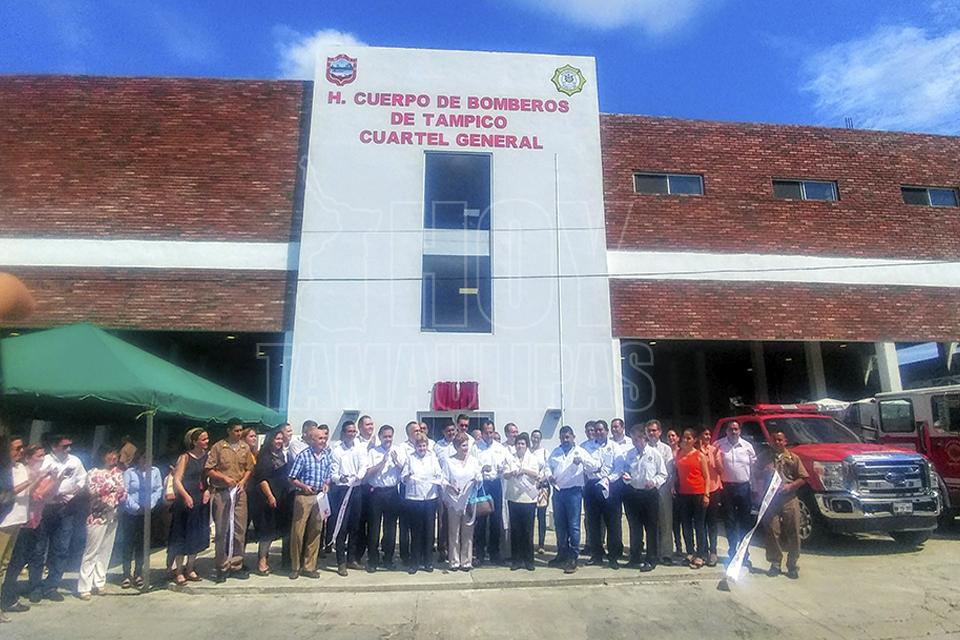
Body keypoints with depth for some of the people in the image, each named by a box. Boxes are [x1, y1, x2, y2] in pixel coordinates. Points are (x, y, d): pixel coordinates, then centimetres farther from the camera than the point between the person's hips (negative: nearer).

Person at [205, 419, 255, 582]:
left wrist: (243, 481, -6)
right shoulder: (218, 447, -3)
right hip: (222, 492, -3)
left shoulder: (245, 447, 7)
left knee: (239, 530, 5)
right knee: (222, 531, 3)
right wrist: (225, 478, -14)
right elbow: (209, 470, -4)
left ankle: (236, 566, 16)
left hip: (240, 492, 3)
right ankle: (222, 567, 14)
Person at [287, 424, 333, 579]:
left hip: (320, 497, 4)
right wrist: (303, 486, -22)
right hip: (303, 496, -4)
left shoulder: (328, 456, 4)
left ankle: (309, 566, 20)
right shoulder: (303, 456, -9)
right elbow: (292, 479, -6)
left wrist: (327, 484, -7)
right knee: (298, 531, 2)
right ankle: (295, 567, 17)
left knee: (315, 531, 8)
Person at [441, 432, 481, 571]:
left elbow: (480, 481, 8)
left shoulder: (473, 461, 4)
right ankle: (454, 561, 15)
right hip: (454, 501, -1)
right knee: (453, 532, 5)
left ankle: (466, 561, 16)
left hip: (469, 501, 2)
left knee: (468, 532, 6)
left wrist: (479, 478, -14)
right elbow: (444, 481, 0)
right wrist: (450, 487, -19)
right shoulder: (449, 462, -1)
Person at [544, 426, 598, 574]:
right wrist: (549, 475, -4)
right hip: (557, 491, 5)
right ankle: (562, 554, 27)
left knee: (573, 525, -4)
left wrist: (582, 460, -30)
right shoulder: (555, 452, 13)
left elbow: (594, 467, -11)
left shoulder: (580, 451, -1)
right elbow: (547, 466, 18)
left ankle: (573, 558, 4)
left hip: (573, 491, -5)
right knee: (559, 524, 13)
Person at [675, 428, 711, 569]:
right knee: (686, 524, 9)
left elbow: (706, 476, -2)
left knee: (699, 525, 2)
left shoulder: (700, 455, -2)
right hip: (683, 494, 4)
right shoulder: (678, 454, 8)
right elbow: (677, 473, 11)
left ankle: (700, 555, 7)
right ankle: (690, 552, 19)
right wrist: (675, 488, -1)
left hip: (698, 494, -4)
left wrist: (706, 495, -9)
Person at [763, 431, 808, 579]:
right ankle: (775, 564, 11)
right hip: (771, 499, 1)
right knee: (772, 532, 0)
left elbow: (803, 477, 2)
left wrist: (790, 486, -12)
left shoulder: (793, 458, 6)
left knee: (793, 533, 2)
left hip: (789, 499, -1)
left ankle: (792, 565, 14)